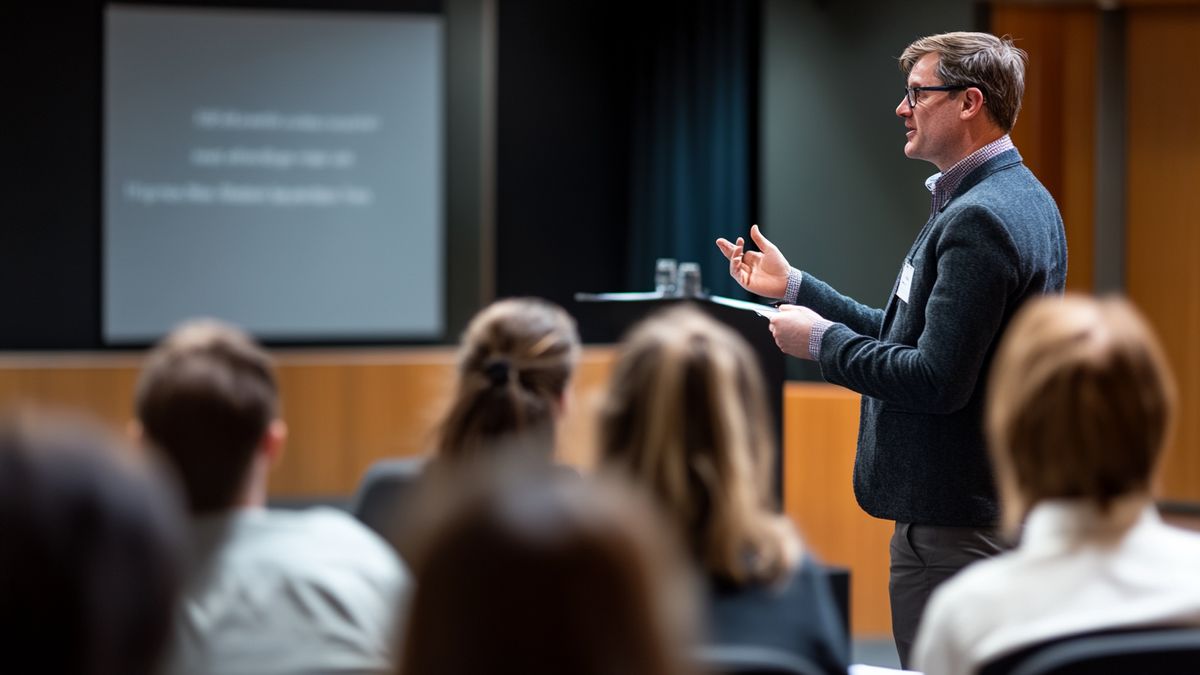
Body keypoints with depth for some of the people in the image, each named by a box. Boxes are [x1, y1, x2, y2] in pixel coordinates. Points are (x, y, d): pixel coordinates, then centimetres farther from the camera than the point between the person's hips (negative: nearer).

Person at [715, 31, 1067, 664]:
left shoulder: (977, 219, -20)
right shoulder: (1022, 201, 14)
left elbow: (938, 380, -25)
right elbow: (913, 335, 17)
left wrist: (822, 340, -12)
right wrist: (795, 286, 17)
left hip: (954, 517, -11)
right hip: (1002, 497, 11)